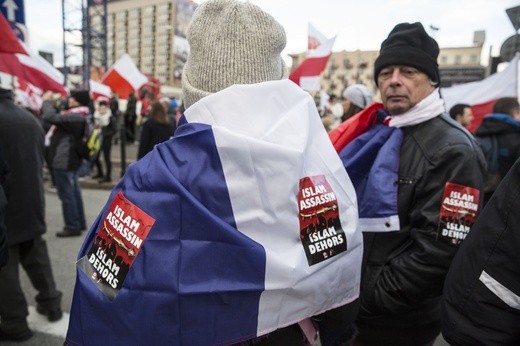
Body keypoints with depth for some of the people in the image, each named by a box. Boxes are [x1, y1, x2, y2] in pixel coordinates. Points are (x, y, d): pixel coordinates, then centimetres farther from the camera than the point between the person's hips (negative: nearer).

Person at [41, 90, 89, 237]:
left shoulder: (75, 117, -22)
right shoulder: (79, 116, 12)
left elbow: (51, 117, -26)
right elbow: (58, 117, 17)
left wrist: (46, 101, -11)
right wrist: (48, 103, 9)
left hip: (64, 161, -11)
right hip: (70, 160, 11)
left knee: (66, 195, -3)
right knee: (74, 192, 16)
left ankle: (72, 226, 5)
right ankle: (80, 222, 25)